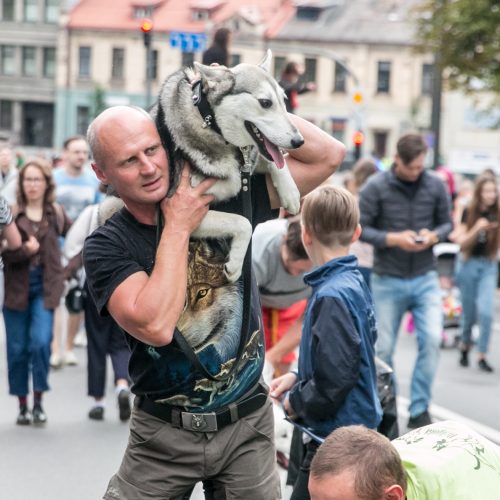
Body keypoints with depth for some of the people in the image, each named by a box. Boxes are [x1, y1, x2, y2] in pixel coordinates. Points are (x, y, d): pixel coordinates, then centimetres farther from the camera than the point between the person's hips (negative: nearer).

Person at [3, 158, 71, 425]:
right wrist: (25, 250, -23)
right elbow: (5, 251, -7)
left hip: (45, 286, 0)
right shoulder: (11, 213, -1)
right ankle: (22, 406, 18)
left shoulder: (56, 213, 6)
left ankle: (38, 402, 0)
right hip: (16, 287, 0)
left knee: (41, 341, -15)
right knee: (18, 348, 4)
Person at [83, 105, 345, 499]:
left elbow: (328, 156, -6)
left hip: (246, 425, 2)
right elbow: (155, 326, -27)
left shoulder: (228, 198, -3)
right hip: (164, 435, -1)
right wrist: (178, 227, -20)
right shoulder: (107, 246, -10)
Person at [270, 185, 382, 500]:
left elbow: (335, 379, -26)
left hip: (337, 436, -10)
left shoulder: (332, 296, -22)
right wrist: (297, 378, 10)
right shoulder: (356, 283, 7)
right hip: (360, 425, 10)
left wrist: (296, 402, -9)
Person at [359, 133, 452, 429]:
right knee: (384, 349, 6)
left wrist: (433, 236, -12)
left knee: (432, 339, -13)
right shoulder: (376, 188, -7)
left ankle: (420, 410, 1)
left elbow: (446, 223, 10)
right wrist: (394, 239, -19)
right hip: (387, 281, -1)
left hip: (425, 279, 1)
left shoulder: (435, 186, 1)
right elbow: (360, 228, -6)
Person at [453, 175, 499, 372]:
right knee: (469, 312, 9)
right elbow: (462, 242, -7)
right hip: (469, 263, -1)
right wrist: (477, 228, -22)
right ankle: (465, 346, 35)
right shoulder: (468, 212, -5)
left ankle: (482, 356, -5)